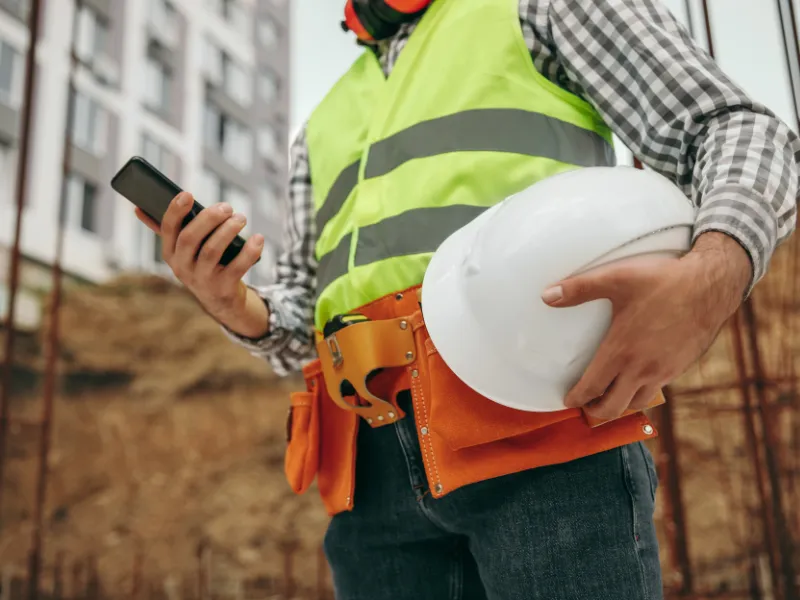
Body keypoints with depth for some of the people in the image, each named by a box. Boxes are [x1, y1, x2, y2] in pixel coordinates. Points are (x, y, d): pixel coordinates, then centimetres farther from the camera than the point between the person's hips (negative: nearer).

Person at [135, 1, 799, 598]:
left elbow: (741, 131, 6)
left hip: (539, 432, -4)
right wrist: (236, 307, 2)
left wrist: (711, 278, -17)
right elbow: (303, 323, 27)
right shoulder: (322, 129, 30)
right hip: (377, 467, 5)